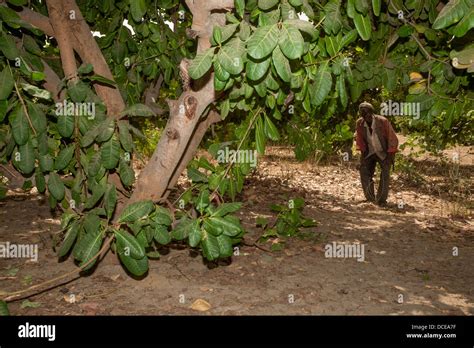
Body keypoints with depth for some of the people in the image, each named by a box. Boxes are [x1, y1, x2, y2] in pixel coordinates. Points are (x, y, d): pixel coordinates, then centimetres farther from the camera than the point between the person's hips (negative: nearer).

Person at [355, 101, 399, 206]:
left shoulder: (383, 121, -22)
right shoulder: (359, 123, -12)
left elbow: (392, 138, -14)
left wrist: (390, 154, -14)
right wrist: (363, 152, 1)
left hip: (384, 153, -3)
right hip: (369, 153, 3)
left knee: (385, 174, -16)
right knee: (365, 173, -8)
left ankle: (381, 200, -7)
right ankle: (370, 199, 6)